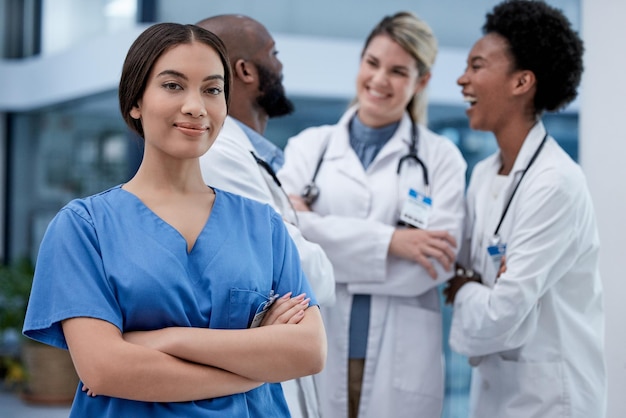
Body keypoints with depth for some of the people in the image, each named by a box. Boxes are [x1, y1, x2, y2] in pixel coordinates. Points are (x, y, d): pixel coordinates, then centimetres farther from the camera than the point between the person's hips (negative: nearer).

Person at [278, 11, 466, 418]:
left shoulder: (441, 156, 3)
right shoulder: (309, 145, 6)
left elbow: (434, 265, -9)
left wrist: (317, 230, -10)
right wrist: (387, 241, -17)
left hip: (400, 363, 0)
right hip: (313, 351, 1)